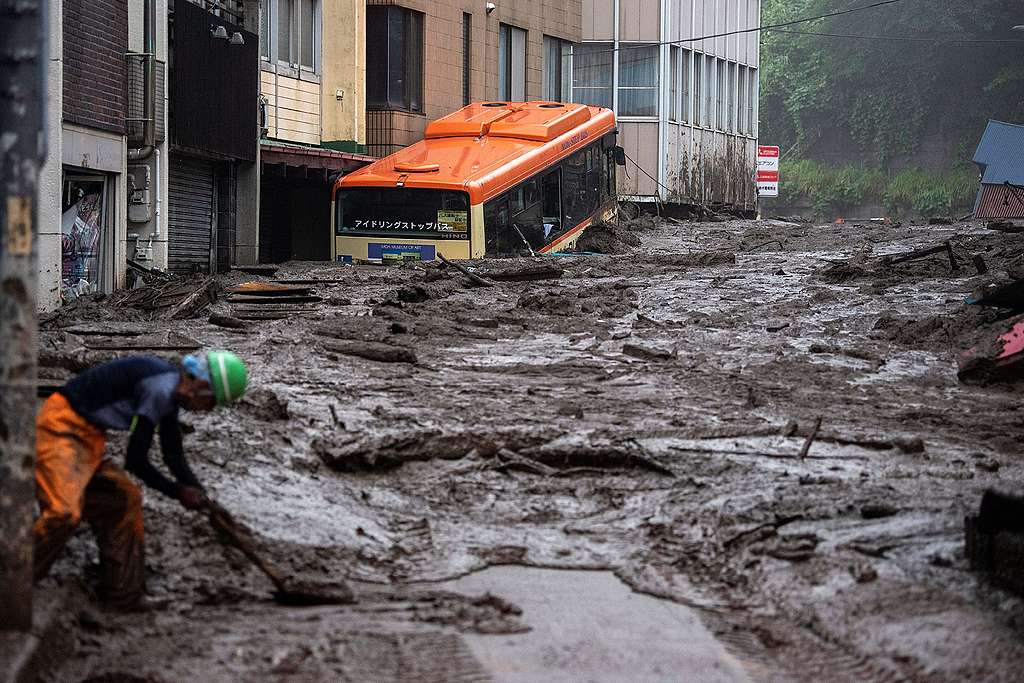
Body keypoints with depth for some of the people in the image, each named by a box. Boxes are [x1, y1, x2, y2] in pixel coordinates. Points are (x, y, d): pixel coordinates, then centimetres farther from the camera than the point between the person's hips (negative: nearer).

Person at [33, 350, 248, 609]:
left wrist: (203, 499, 15)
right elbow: (135, 461, -16)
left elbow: (174, 457, 21)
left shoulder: (171, 392, 11)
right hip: (60, 430, -11)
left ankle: (124, 597, 21)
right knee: (64, 513, -26)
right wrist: (178, 492, -4)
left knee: (124, 500, 15)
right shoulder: (159, 390, -21)